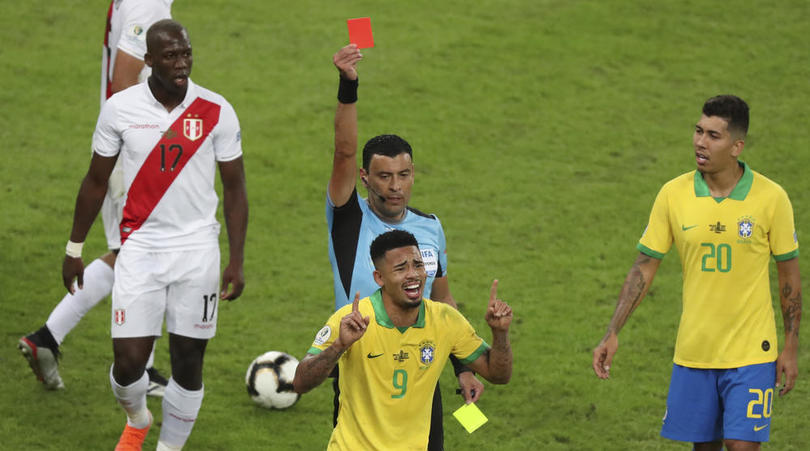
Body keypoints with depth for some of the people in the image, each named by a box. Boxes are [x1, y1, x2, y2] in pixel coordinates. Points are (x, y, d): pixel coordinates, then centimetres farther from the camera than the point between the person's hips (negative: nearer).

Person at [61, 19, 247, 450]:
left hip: (198, 251, 0)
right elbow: (96, 180, 8)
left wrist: (236, 261, -2)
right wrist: (74, 249, 13)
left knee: (188, 362, 2)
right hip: (140, 248, 0)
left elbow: (234, 188, 3)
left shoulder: (217, 111, -5)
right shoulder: (120, 108, -4)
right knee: (128, 361, -5)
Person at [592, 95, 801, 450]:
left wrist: (791, 348, 0)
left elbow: (789, 273, 1)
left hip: (751, 353, -3)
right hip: (693, 351, 3)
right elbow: (644, 267, 2)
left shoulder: (771, 198, -9)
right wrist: (612, 334, -5)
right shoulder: (673, 194, -4)